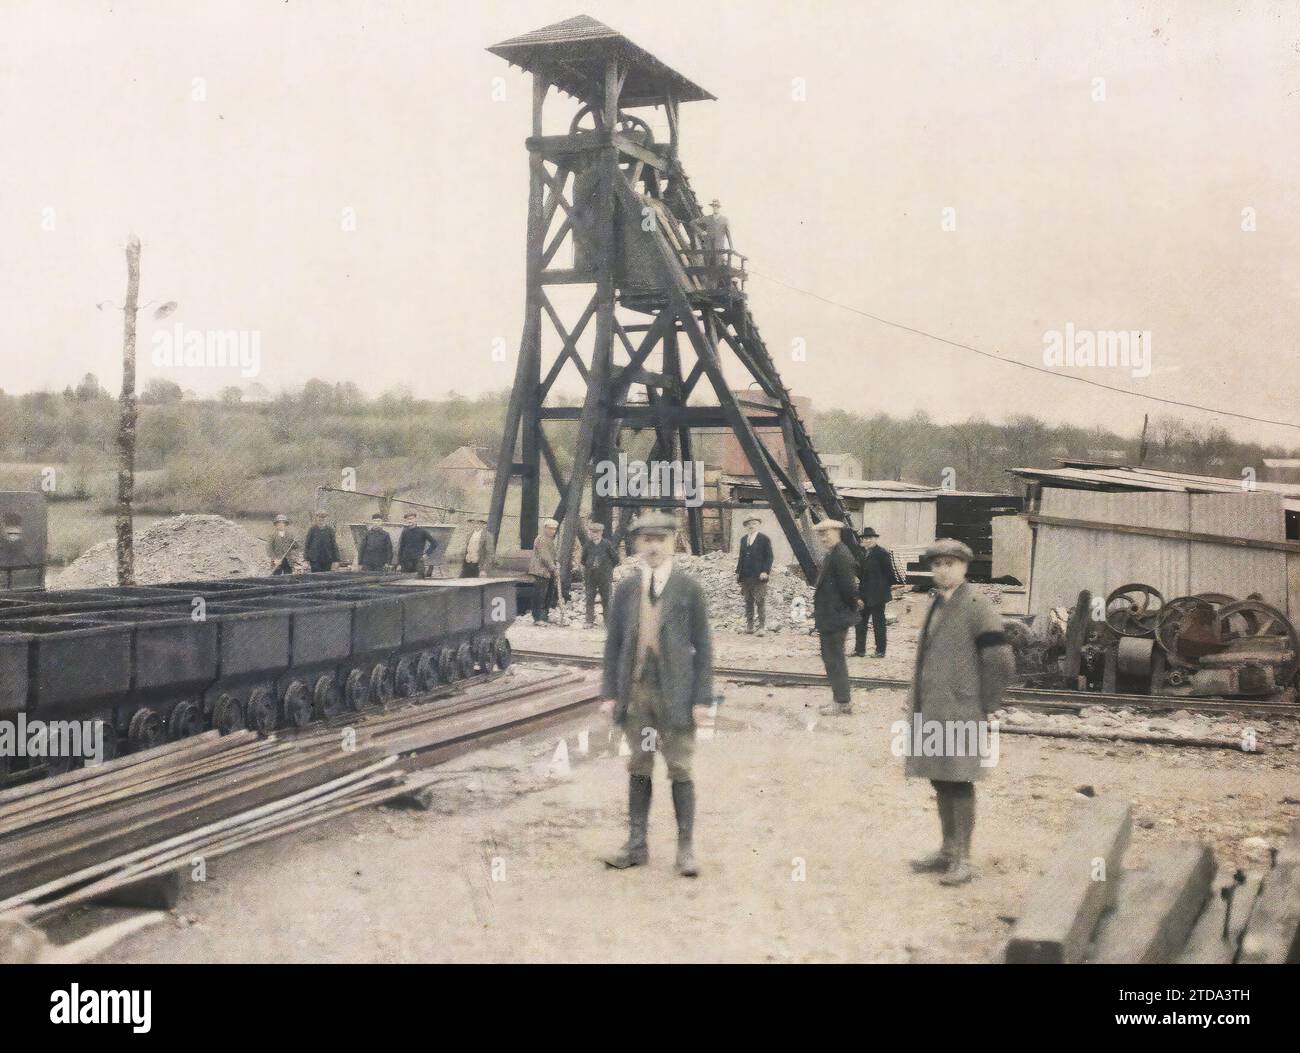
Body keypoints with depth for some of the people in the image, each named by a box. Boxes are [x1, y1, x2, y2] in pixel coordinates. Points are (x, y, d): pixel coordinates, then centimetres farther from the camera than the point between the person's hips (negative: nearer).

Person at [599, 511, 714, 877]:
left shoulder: (688, 588, 0)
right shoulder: (626, 589, 8)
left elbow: (702, 645, 0)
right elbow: (613, 643, 10)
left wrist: (702, 697, -6)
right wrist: (609, 692, 4)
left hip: (674, 692, -3)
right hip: (635, 692, 3)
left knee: (680, 771, 2)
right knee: (639, 770, 10)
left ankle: (686, 848, 11)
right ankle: (636, 845, 18)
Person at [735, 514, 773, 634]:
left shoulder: (764, 539, 1)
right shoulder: (743, 539, 17)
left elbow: (769, 557, -2)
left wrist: (765, 571, -13)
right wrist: (738, 572, 12)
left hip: (759, 577, -5)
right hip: (745, 577, 5)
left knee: (760, 602, -7)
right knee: (748, 602, 7)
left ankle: (762, 627, -5)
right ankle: (749, 626, 10)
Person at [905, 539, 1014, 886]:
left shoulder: (977, 608, -11)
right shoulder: (936, 605, 13)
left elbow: (1001, 662, -13)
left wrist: (984, 707, -9)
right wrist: (919, 706, 16)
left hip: (960, 714, -8)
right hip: (930, 711, 8)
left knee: (958, 782, -2)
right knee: (940, 781, 14)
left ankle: (963, 858, 7)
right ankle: (947, 850, 26)